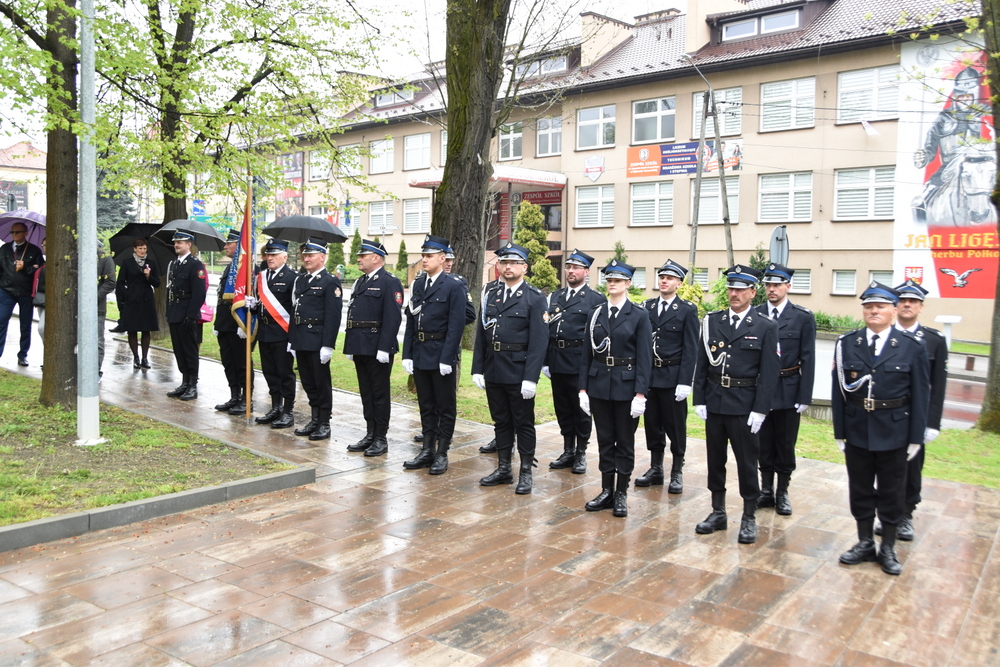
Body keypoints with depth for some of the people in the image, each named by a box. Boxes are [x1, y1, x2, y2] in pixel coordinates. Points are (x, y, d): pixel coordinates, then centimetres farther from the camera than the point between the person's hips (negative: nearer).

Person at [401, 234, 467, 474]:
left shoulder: (454, 288, -8)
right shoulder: (417, 285, 10)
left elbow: (456, 326, -13)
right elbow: (410, 322, 9)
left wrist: (446, 358, -18)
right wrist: (407, 354, 3)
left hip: (441, 355, -6)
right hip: (419, 355, 6)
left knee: (445, 407, 5)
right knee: (426, 405, 14)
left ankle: (442, 454, 14)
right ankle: (427, 451, 23)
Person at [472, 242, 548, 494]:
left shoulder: (535, 298, -6)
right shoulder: (491, 295, 10)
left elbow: (539, 341, -12)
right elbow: (481, 335, 10)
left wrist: (531, 378, -18)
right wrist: (477, 369, 4)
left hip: (519, 373, -5)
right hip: (493, 372, 5)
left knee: (524, 423, 6)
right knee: (501, 421, 15)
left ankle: (526, 473, 17)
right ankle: (504, 469, 27)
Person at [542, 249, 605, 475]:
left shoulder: (596, 299, -2)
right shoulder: (554, 297, 14)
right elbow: (545, 330, 12)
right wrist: (545, 361, 6)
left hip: (580, 364, -5)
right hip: (557, 362, 5)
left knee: (581, 410, 5)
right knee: (563, 409, 13)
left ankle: (581, 454, 17)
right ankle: (568, 452, 25)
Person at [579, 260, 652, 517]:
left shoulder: (639, 315, -4)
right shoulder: (596, 314, 7)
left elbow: (644, 358, -8)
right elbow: (587, 353, 7)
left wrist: (640, 394, -14)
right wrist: (583, 388, 2)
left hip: (626, 386, -3)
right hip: (599, 384, 4)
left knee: (625, 441, 7)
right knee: (605, 440, 10)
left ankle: (621, 494, 17)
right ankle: (606, 491, 20)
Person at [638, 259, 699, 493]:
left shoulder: (687, 310, -3)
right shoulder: (647, 307, 8)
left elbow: (690, 349, -7)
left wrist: (685, 382, -13)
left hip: (672, 377, -4)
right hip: (649, 375, 4)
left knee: (675, 427, 5)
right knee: (653, 425, 12)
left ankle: (677, 473, 18)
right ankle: (655, 470, 24)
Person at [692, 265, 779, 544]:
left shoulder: (766, 328, -3)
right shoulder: (711, 321, 5)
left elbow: (769, 373, -6)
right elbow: (702, 364, 6)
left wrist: (759, 410, -12)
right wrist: (699, 400, 1)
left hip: (744, 406, -3)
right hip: (714, 403, 4)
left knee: (747, 463, 5)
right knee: (715, 460, 12)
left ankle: (749, 518, 19)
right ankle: (718, 513, 26)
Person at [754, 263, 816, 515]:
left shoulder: (803, 317, -2)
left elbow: (807, 359, -3)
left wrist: (804, 397, -7)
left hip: (788, 391, -1)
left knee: (785, 445, 8)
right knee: (764, 445, 10)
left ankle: (782, 492, 22)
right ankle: (766, 491, 23)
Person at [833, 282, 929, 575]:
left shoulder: (913, 347, -5)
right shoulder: (846, 344, -2)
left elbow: (920, 395, -3)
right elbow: (839, 391, -1)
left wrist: (916, 438, -5)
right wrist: (839, 432, -2)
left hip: (894, 432, -1)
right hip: (857, 430, 2)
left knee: (891, 493, 11)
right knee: (860, 490, 12)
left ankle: (888, 549, 26)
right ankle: (865, 543, 28)